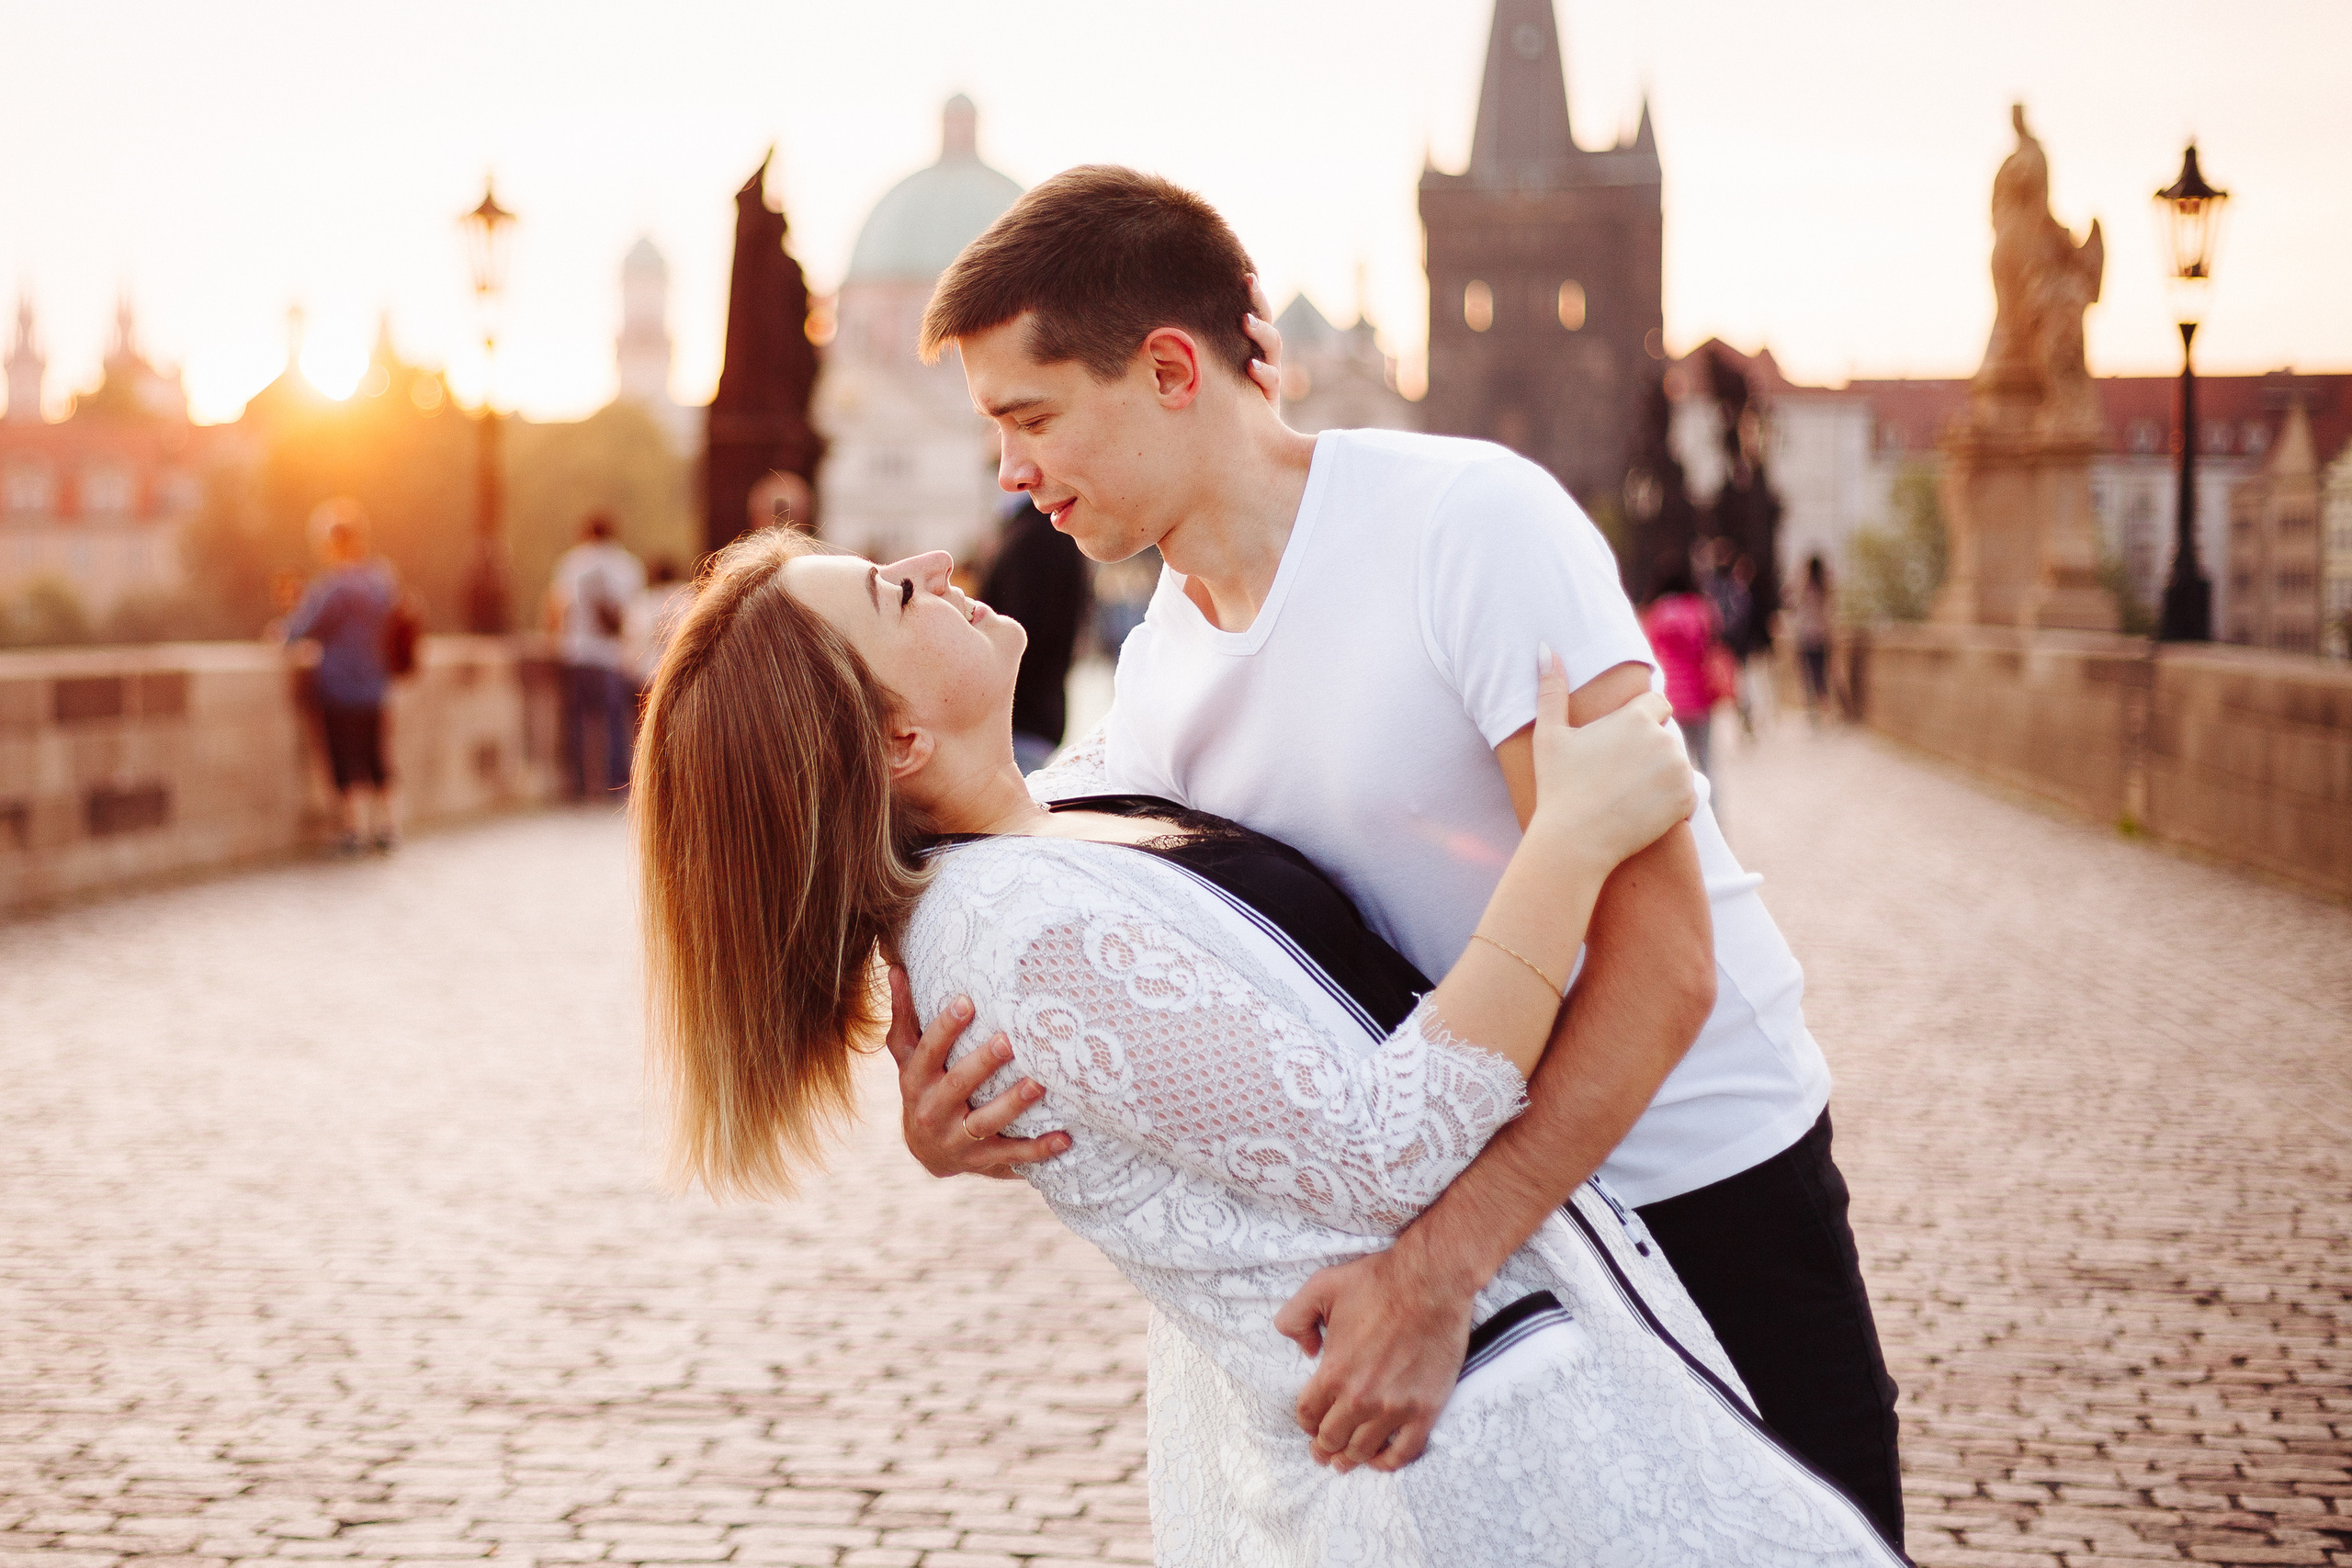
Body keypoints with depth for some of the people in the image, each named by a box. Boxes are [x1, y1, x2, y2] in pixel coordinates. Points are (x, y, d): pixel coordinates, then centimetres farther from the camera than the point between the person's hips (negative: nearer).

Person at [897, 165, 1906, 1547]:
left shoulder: (1470, 519, -22)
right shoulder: (1161, 672, 0)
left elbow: (1660, 957, -28)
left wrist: (1443, 1270, -34)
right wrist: (944, 1108, -25)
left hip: (1703, 1179, -5)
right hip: (1452, 1216, 6)